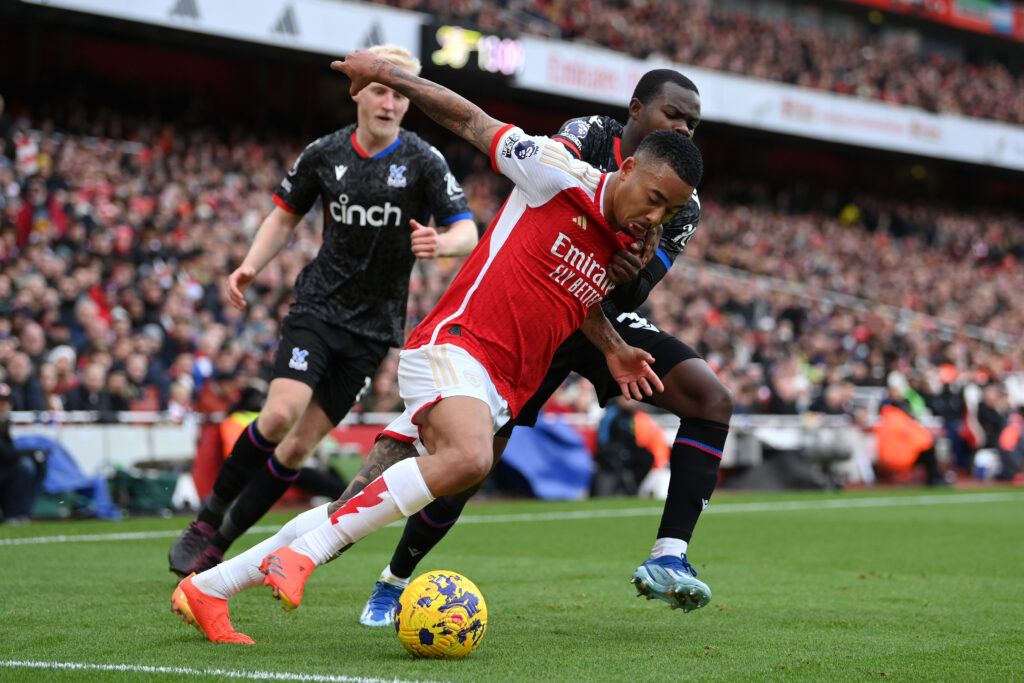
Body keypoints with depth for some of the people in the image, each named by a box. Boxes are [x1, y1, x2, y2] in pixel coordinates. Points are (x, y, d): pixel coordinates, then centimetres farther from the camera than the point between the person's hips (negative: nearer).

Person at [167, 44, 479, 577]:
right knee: (280, 414, -21)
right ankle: (210, 513, 1)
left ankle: (221, 542, 12)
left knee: (301, 444, -2)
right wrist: (251, 265, -2)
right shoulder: (324, 154, 1)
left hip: (374, 324, 0)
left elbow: (467, 233, -9)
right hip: (318, 306, 0)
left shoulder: (423, 162, -6)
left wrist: (441, 243, -33)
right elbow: (286, 214, 14)